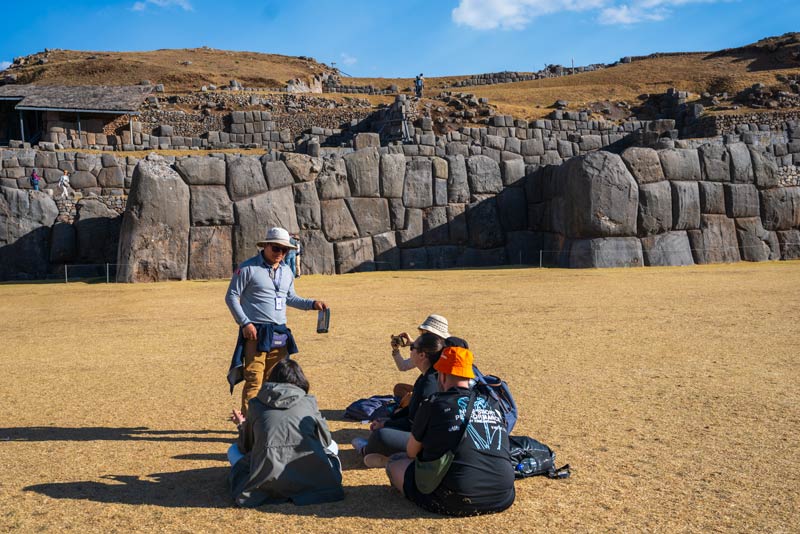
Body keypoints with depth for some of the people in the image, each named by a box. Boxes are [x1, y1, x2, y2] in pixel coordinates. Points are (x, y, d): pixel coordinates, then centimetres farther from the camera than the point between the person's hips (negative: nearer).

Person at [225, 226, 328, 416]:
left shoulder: (286, 272, 15)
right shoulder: (248, 268, -6)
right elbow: (231, 296, -5)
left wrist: (312, 304, 10)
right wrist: (244, 323, -13)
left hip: (280, 334, 6)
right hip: (256, 333, -6)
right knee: (254, 381, -9)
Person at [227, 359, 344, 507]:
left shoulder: (257, 404, 14)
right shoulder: (309, 402, 13)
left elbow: (246, 447, 22)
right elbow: (325, 440, 23)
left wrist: (242, 426, 43)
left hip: (267, 482, 0)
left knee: (234, 450, 28)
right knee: (332, 445, 30)